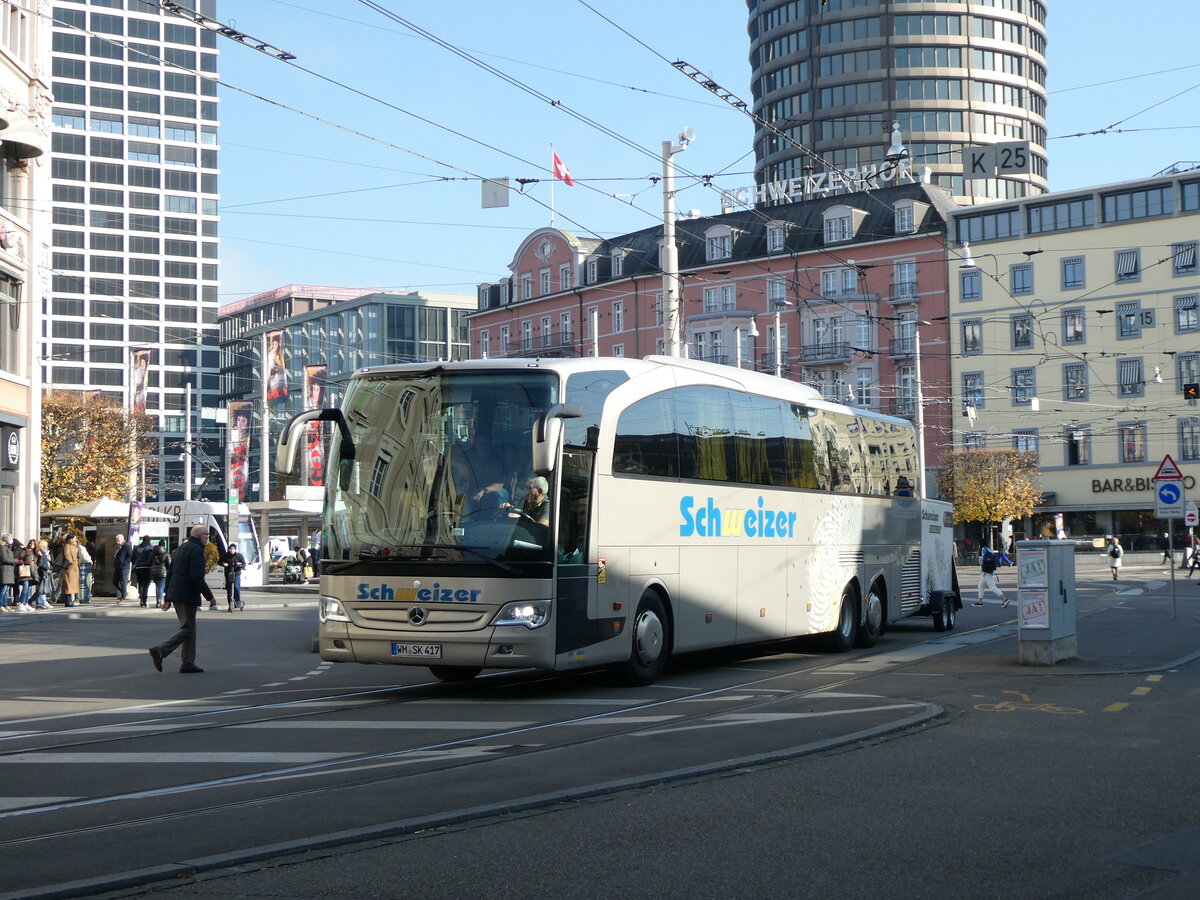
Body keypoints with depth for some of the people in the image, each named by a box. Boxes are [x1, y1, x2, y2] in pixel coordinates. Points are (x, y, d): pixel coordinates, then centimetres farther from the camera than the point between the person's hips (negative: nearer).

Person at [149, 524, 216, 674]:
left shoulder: (181, 548, 17)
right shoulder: (196, 550, -12)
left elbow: (170, 573, 19)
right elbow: (197, 576, -21)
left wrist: (168, 597, 21)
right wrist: (209, 596, -14)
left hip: (175, 593, 10)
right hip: (188, 594, -10)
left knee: (189, 628, 13)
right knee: (187, 629, -6)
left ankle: (188, 663, 13)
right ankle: (160, 651, -15)